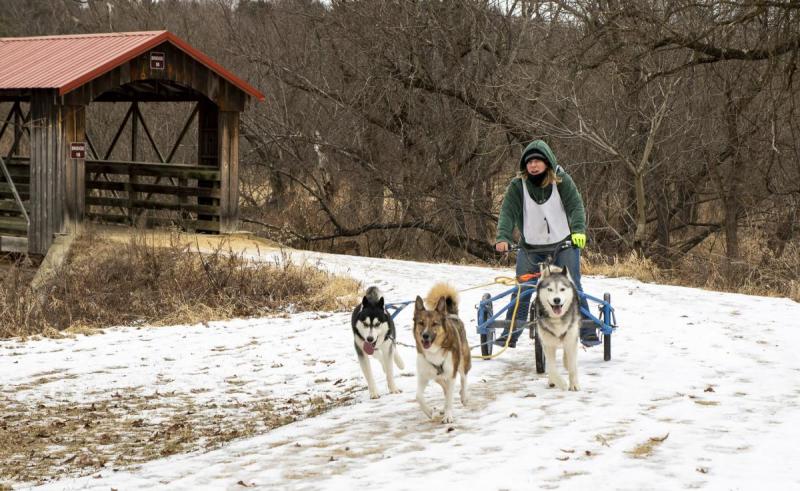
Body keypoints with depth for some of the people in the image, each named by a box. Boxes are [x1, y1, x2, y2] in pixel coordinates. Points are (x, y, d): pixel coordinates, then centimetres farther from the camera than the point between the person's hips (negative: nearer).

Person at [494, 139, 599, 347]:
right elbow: (508, 212, -12)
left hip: (564, 244, -1)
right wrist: (503, 238, -28)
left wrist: (578, 230, -31)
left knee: (572, 287, -7)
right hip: (530, 247, 1)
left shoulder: (562, 180, -6)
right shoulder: (517, 186, -5)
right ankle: (511, 332, 7)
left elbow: (576, 205, -13)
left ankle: (587, 332, 0)